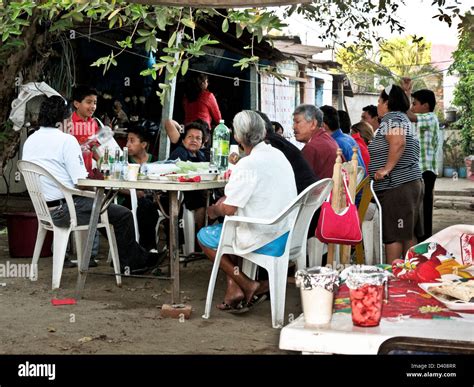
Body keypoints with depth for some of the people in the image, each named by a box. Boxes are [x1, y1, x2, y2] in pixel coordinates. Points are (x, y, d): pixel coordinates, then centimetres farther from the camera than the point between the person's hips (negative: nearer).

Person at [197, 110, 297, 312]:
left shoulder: (247, 165, -21)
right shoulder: (278, 155, 6)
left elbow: (229, 209, -19)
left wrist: (214, 210, 2)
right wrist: (225, 200, 11)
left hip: (265, 240, -8)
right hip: (285, 233, 8)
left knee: (204, 237, 13)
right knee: (226, 227, 27)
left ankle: (247, 285, 5)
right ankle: (234, 288, 17)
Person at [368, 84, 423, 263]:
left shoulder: (392, 118, -9)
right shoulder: (403, 118, 23)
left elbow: (398, 143, -26)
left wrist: (386, 169, -25)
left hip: (396, 186, -11)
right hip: (412, 183, 11)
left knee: (392, 235, -9)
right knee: (409, 234, 12)